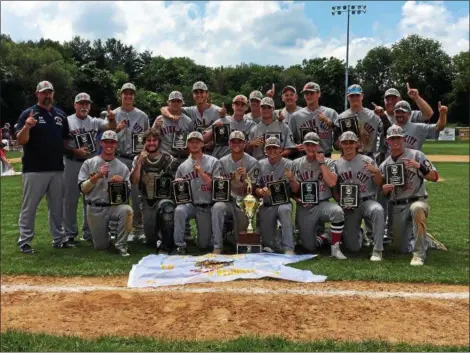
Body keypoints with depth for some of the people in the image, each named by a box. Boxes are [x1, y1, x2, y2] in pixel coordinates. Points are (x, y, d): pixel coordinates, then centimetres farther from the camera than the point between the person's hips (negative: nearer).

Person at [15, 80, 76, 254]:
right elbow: (21, 141, -12)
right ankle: (24, 241, 11)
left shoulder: (60, 114, 11)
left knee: (57, 206, 13)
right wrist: (26, 127, -30)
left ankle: (59, 238, 23)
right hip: (34, 169, -5)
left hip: (57, 169, 5)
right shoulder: (28, 114, -4)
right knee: (29, 207, 2)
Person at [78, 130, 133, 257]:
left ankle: (121, 245, -17)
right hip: (95, 209, 0)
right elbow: (82, 188, -3)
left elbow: (127, 193, 4)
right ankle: (104, 237, 41)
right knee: (100, 246, 3)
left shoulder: (122, 167, 6)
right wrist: (97, 176, -16)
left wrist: (122, 182, -15)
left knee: (126, 210, -36)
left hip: (114, 206, 0)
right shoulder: (89, 164, 4)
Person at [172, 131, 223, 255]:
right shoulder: (183, 166, 7)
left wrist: (201, 172, -19)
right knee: (179, 210, -34)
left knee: (204, 244, 2)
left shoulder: (213, 162, 0)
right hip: (190, 204, 1)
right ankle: (180, 246, -21)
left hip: (207, 206, -1)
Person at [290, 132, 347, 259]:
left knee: (338, 212, -37)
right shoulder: (296, 163, 8)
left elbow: (332, 182, -13)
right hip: (304, 208, 1)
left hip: (322, 204, -1)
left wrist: (321, 163, -10)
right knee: (309, 247, -1)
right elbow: (294, 189, 9)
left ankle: (335, 248, -21)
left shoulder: (327, 162, 4)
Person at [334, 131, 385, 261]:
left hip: (366, 201, -1)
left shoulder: (367, 161, 1)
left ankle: (377, 250, -27)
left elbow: (380, 185, -2)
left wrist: (376, 172, -21)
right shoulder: (336, 164, 6)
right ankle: (357, 233, 36)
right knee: (353, 247, -3)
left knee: (378, 210, -39)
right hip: (347, 207, 2)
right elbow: (334, 190, 11)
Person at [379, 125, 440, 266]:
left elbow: (434, 177, -8)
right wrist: (384, 189, -11)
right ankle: (421, 237, 39)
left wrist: (420, 167, -26)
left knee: (417, 209, -41)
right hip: (396, 208, 4)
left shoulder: (416, 155, -2)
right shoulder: (384, 165, 8)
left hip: (417, 201, -4)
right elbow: (385, 194, 13)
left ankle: (419, 254, -31)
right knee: (402, 248, 5)